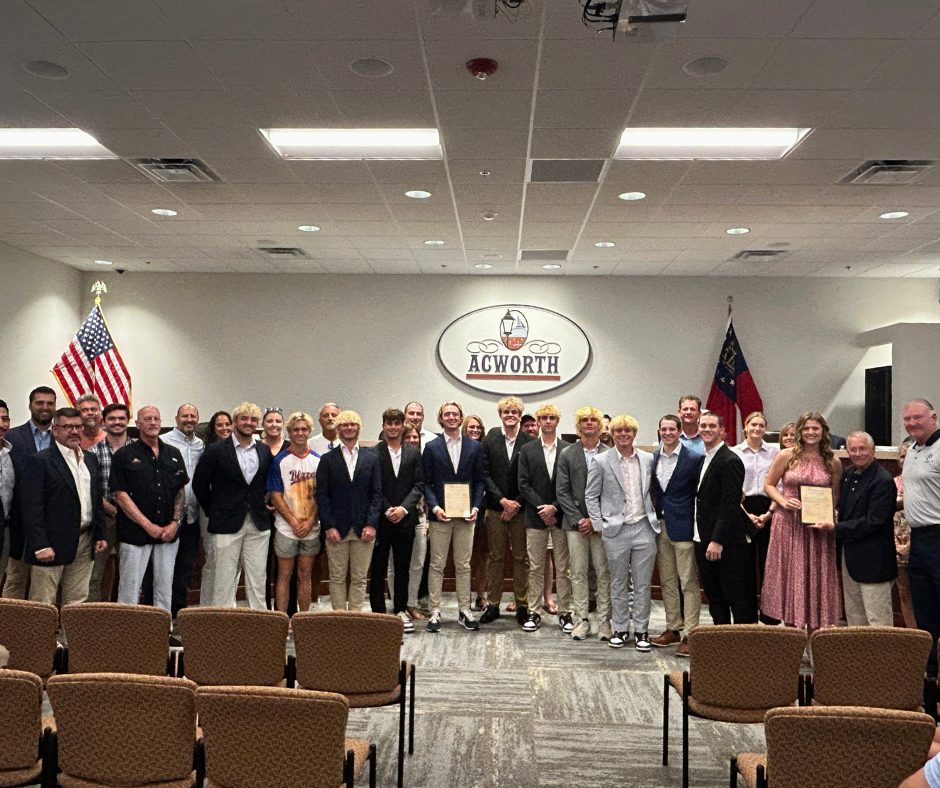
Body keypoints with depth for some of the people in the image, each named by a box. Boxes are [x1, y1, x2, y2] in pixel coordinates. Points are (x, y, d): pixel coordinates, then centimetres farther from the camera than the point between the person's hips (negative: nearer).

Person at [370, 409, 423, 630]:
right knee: (378, 568, 4)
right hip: (380, 519, -2)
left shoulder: (413, 453, 8)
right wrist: (387, 510, -11)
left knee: (403, 568, 9)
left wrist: (404, 508, -9)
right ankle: (378, 612, 13)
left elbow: (419, 485, 3)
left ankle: (401, 610, 19)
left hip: (405, 518, 2)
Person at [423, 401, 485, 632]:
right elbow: (426, 483, 2)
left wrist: (476, 506, -6)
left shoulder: (474, 447, 8)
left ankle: (464, 611, 16)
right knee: (437, 565, 3)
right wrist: (435, 507, -12)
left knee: (464, 566, 7)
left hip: (465, 516, 1)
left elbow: (479, 481, 8)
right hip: (440, 515, -1)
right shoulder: (431, 447, 4)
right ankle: (435, 612, 10)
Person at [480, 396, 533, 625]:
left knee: (521, 558, 5)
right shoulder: (489, 440, 4)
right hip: (495, 507, 1)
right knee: (495, 557, 7)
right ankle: (492, 605, 16)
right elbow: (485, 475, 0)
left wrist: (516, 503, -8)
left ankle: (522, 606, 15)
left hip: (521, 508, -1)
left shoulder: (529, 442, 0)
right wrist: (503, 501, -9)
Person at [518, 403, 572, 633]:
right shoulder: (527, 450, 7)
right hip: (536, 517, 1)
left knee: (564, 568, 4)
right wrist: (540, 507, -10)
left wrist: (555, 507, -11)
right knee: (536, 568, 5)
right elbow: (523, 484, 1)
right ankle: (534, 612, 14)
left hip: (561, 516, -1)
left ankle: (564, 613, 13)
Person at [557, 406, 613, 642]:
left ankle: (604, 620, 10)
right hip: (576, 523, 1)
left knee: (604, 573, 1)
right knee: (578, 573, 3)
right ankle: (582, 620, 11)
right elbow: (562, 491, 4)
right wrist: (578, 519, -7)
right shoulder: (567, 455, 7)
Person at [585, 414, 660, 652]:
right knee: (618, 583, 8)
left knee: (643, 584, 5)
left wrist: (655, 516, 8)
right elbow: (590, 496, 3)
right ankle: (620, 629, 20)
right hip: (616, 531, -1)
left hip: (644, 528, 1)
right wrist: (599, 524, -2)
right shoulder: (601, 462, -1)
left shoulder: (648, 459, 5)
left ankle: (641, 630, 15)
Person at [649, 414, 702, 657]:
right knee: (667, 581, 13)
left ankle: (690, 634, 4)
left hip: (683, 527, -6)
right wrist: (655, 518, 8)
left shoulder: (693, 458, -8)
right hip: (660, 526, 6)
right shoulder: (653, 458, 9)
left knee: (688, 582, -2)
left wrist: (697, 525, -10)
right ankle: (672, 629, 24)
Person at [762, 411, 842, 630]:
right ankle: (790, 627, 14)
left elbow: (836, 497, 8)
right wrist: (784, 502, -12)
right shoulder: (787, 456, -1)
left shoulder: (833, 462, 4)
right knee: (789, 575, 4)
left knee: (816, 577, 5)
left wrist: (830, 520, -10)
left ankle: (815, 629, 15)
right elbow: (769, 484, 6)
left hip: (818, 527, 1)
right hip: (789, 525, -1)